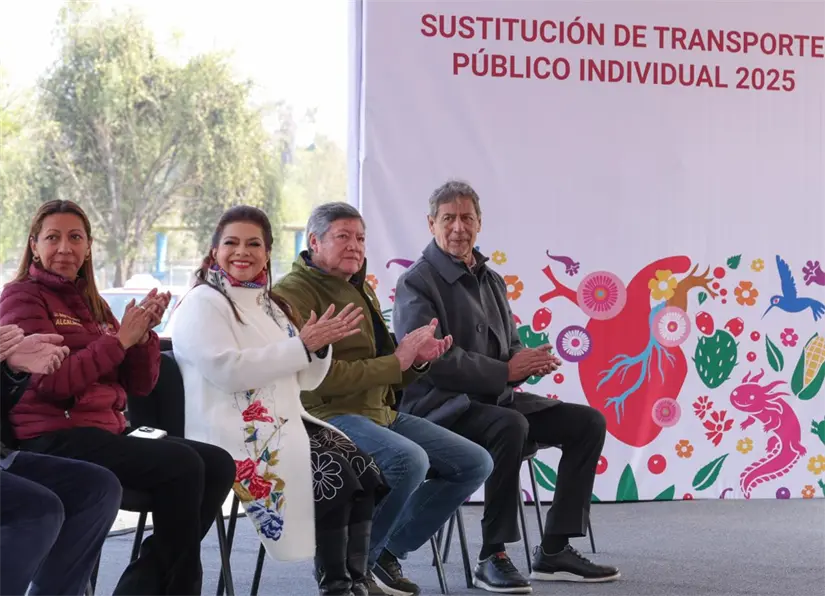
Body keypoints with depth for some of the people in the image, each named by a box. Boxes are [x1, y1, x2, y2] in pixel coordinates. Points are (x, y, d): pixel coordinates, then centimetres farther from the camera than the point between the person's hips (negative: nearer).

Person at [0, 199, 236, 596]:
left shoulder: (89, 303, 21)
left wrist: (143, 334, -4)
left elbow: (139, 385, 14)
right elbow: (53, 381, -15)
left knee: (219, 465, -11)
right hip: (54, 438, -8)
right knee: (182, 465, -26)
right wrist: (120, 338, -13)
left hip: (108, 432, 8)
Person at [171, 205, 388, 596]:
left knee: (363, 467, -14)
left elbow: (305, 380, 19)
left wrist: (321, 346, -3)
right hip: (234, 433, -8)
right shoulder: (203, 303, -3)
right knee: (332, 474, -25)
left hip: (285, 423, 8)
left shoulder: (269, 304, 21)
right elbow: (227, 370, -20)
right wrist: (302, 346, -18)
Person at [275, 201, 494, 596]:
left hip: (382, 412, 9)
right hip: (328, 415, -9)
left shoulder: (361, 289, 20)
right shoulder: (294, 293, -9)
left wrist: (417, 359, 1)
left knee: (474, 463, 1)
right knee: (409, 459, -35)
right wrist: (397, 360, -17)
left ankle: (388, 550, 8)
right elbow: (320, 377, -21)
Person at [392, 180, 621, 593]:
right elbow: (432, 360, -18)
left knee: (588, 422, -4)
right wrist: (505, 372, -19)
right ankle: (492, 557, -26)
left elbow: (510, 346, 19)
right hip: (439, 406, -8)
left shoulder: (492, 281, 18)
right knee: (511, 425, -37)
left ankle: (554, 551, -3)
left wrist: (530, 360, -7)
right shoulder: (416, 284, -7)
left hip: (496, 399, 8)